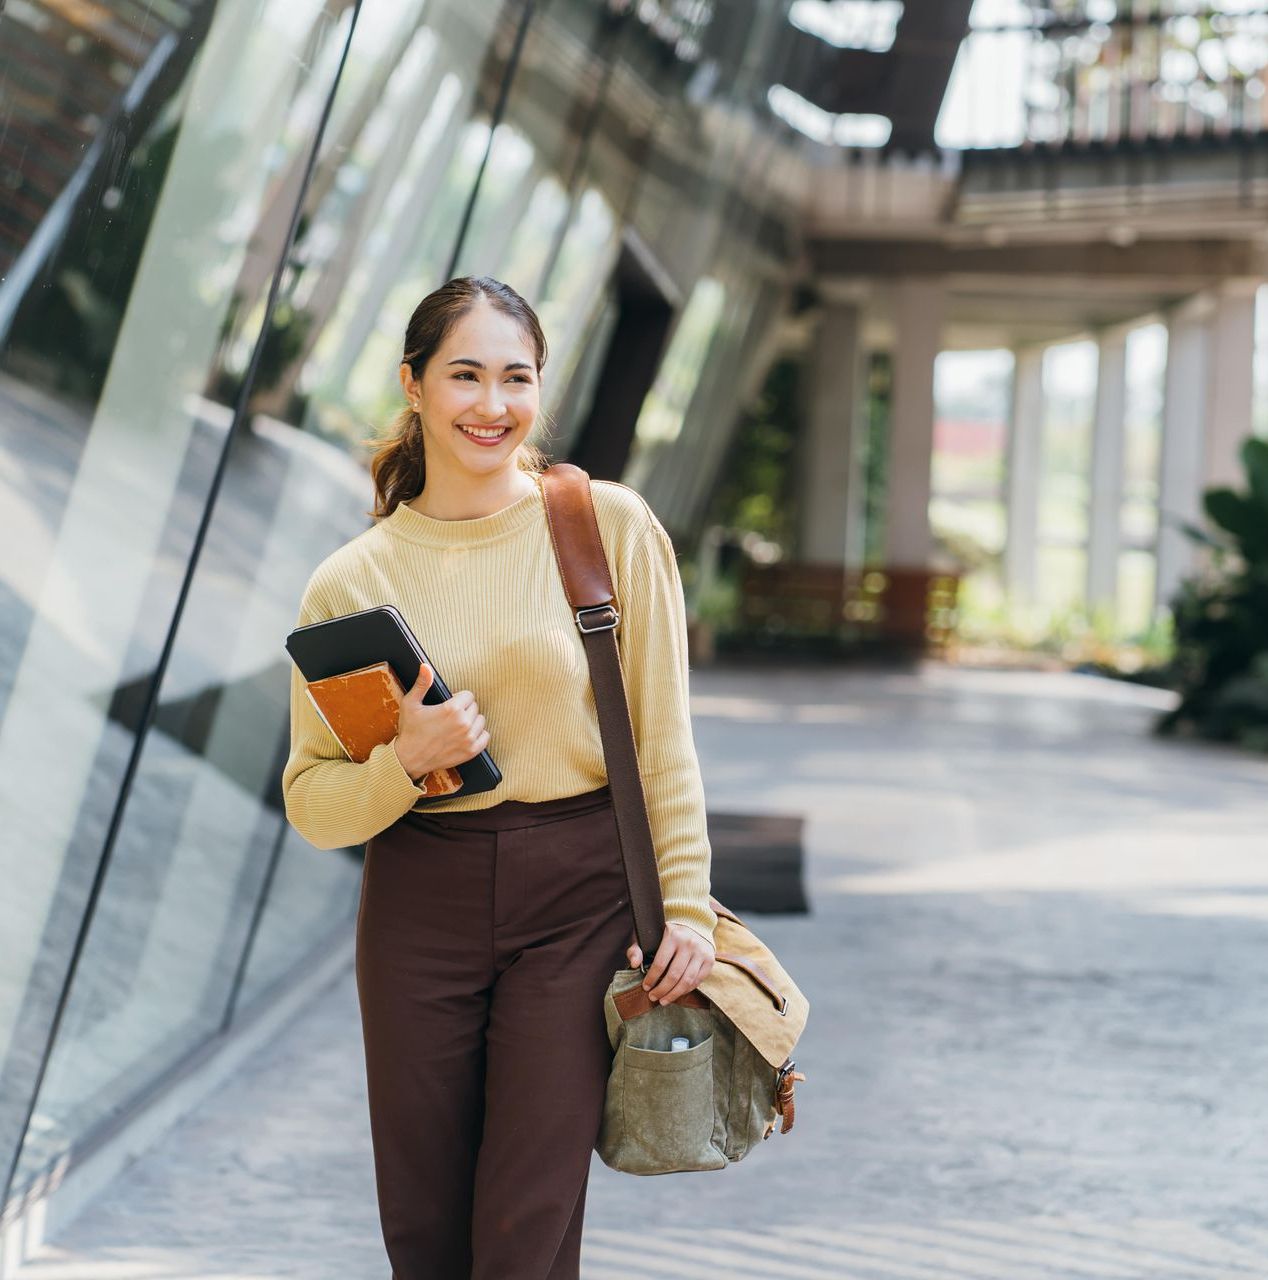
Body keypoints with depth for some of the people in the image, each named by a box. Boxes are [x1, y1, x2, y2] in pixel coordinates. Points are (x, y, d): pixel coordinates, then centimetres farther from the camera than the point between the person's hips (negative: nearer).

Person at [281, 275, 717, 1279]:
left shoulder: (611, 525, -3)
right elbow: (312, 803, 3)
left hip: (579, 895, -2)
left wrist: (687, 906, -3)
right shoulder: (351, 581, 1)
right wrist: (405, 761, -16)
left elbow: (663, 740, 1)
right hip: (420, 905, 2)